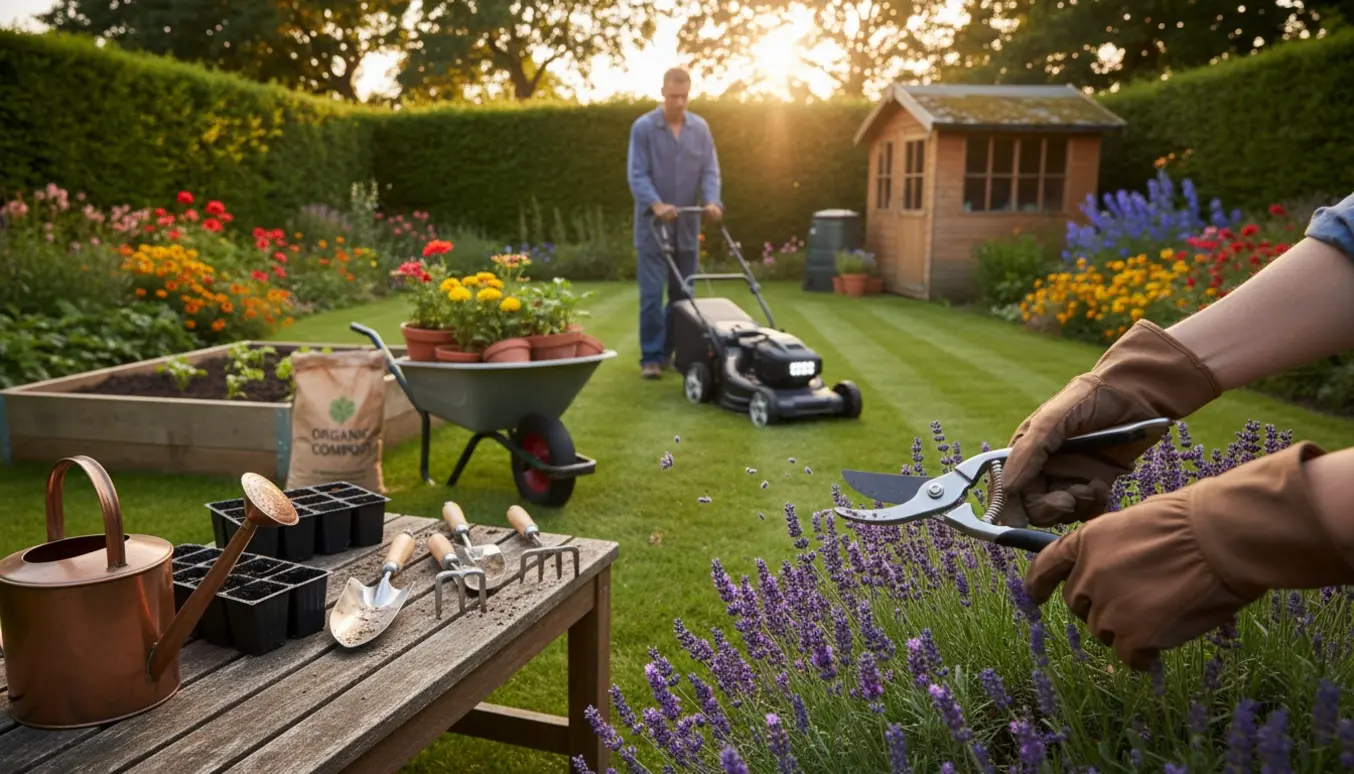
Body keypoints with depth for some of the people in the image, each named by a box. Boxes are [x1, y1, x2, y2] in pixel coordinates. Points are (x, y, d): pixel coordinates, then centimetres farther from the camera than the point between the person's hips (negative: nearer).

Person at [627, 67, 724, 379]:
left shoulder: (700, 128, 6)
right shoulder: (643, 127, -6)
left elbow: (710, 170, 2)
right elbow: (637, 175, -12)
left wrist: (712, 201, -18)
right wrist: (656, 205, -30)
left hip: (687, 226, 4)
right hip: (652, 225, -4)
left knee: (682, 294, 9)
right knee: (652, 294, -5)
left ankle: (674, 351, 21)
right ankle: (652, 357, 1)